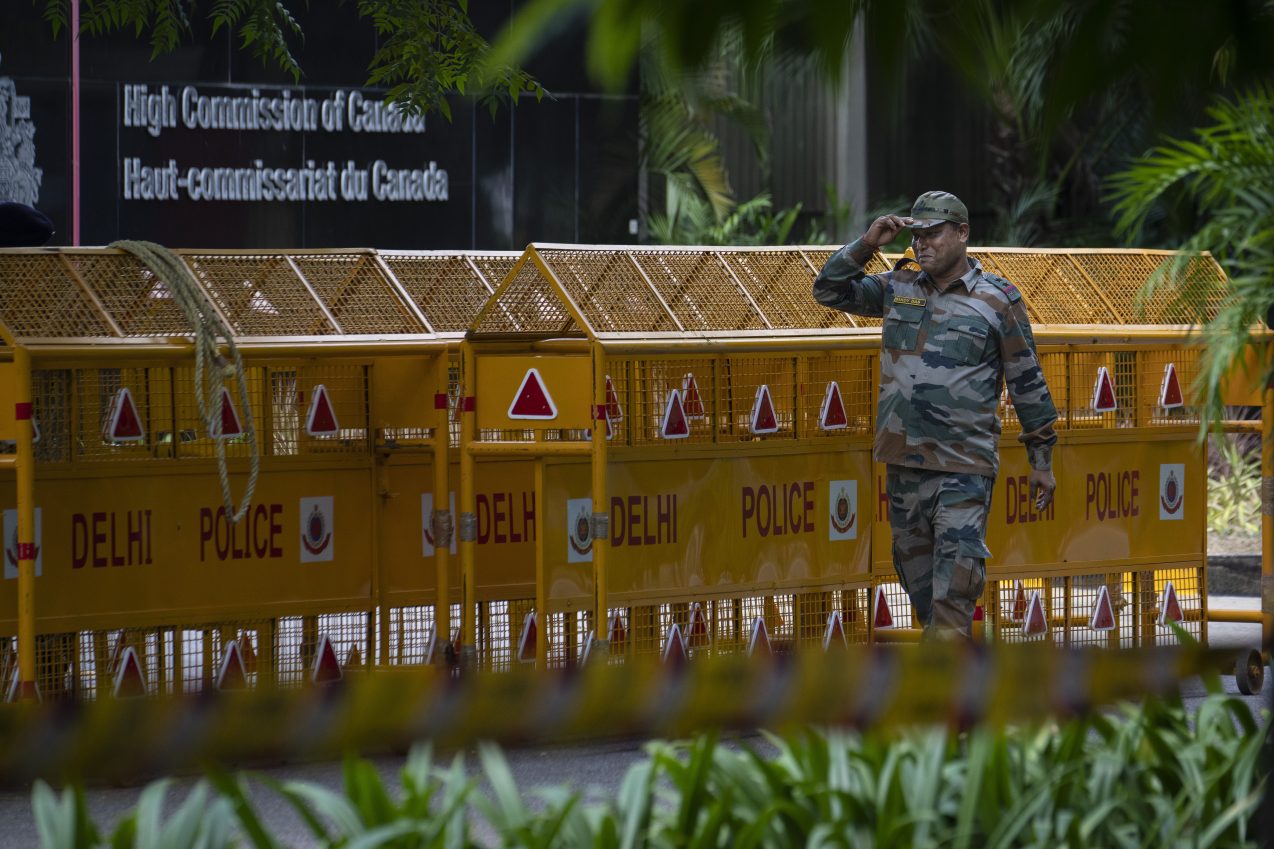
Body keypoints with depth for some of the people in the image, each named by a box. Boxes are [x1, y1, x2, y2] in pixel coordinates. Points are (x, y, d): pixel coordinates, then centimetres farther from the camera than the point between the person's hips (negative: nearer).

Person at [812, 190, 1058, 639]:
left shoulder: (998, 299, -2)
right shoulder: (898, 288, 10)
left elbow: (1028, 383, 2)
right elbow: (830, 291, 17)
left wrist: (1042, 460, 3)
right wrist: (866, 245, 2)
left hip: (965, 467, -5)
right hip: (903, 459, 5)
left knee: (955, 580, -13)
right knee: (914, 567, 13)